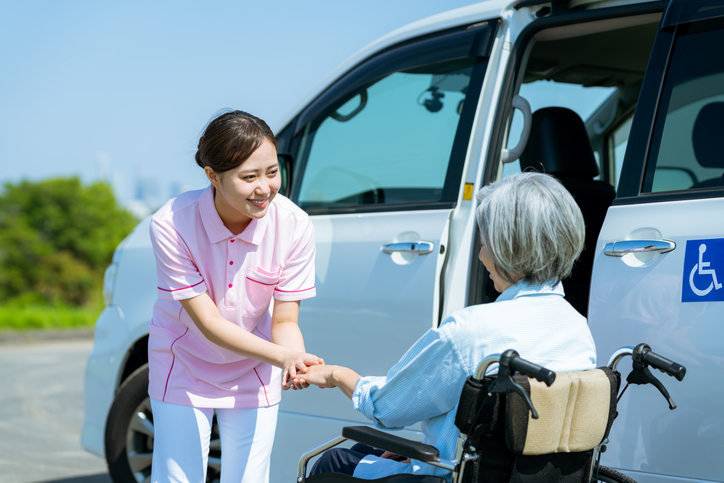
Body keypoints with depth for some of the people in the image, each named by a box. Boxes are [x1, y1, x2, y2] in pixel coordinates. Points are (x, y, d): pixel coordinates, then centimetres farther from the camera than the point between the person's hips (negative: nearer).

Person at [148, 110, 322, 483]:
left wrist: (296, 363, -37)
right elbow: (208, 322, -25)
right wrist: (283, 356, -38)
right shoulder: (171, 225, -28)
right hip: (185, 368, -1)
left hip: (253, 374, 2)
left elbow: (284, 321, -14)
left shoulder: (293, 225, -23)